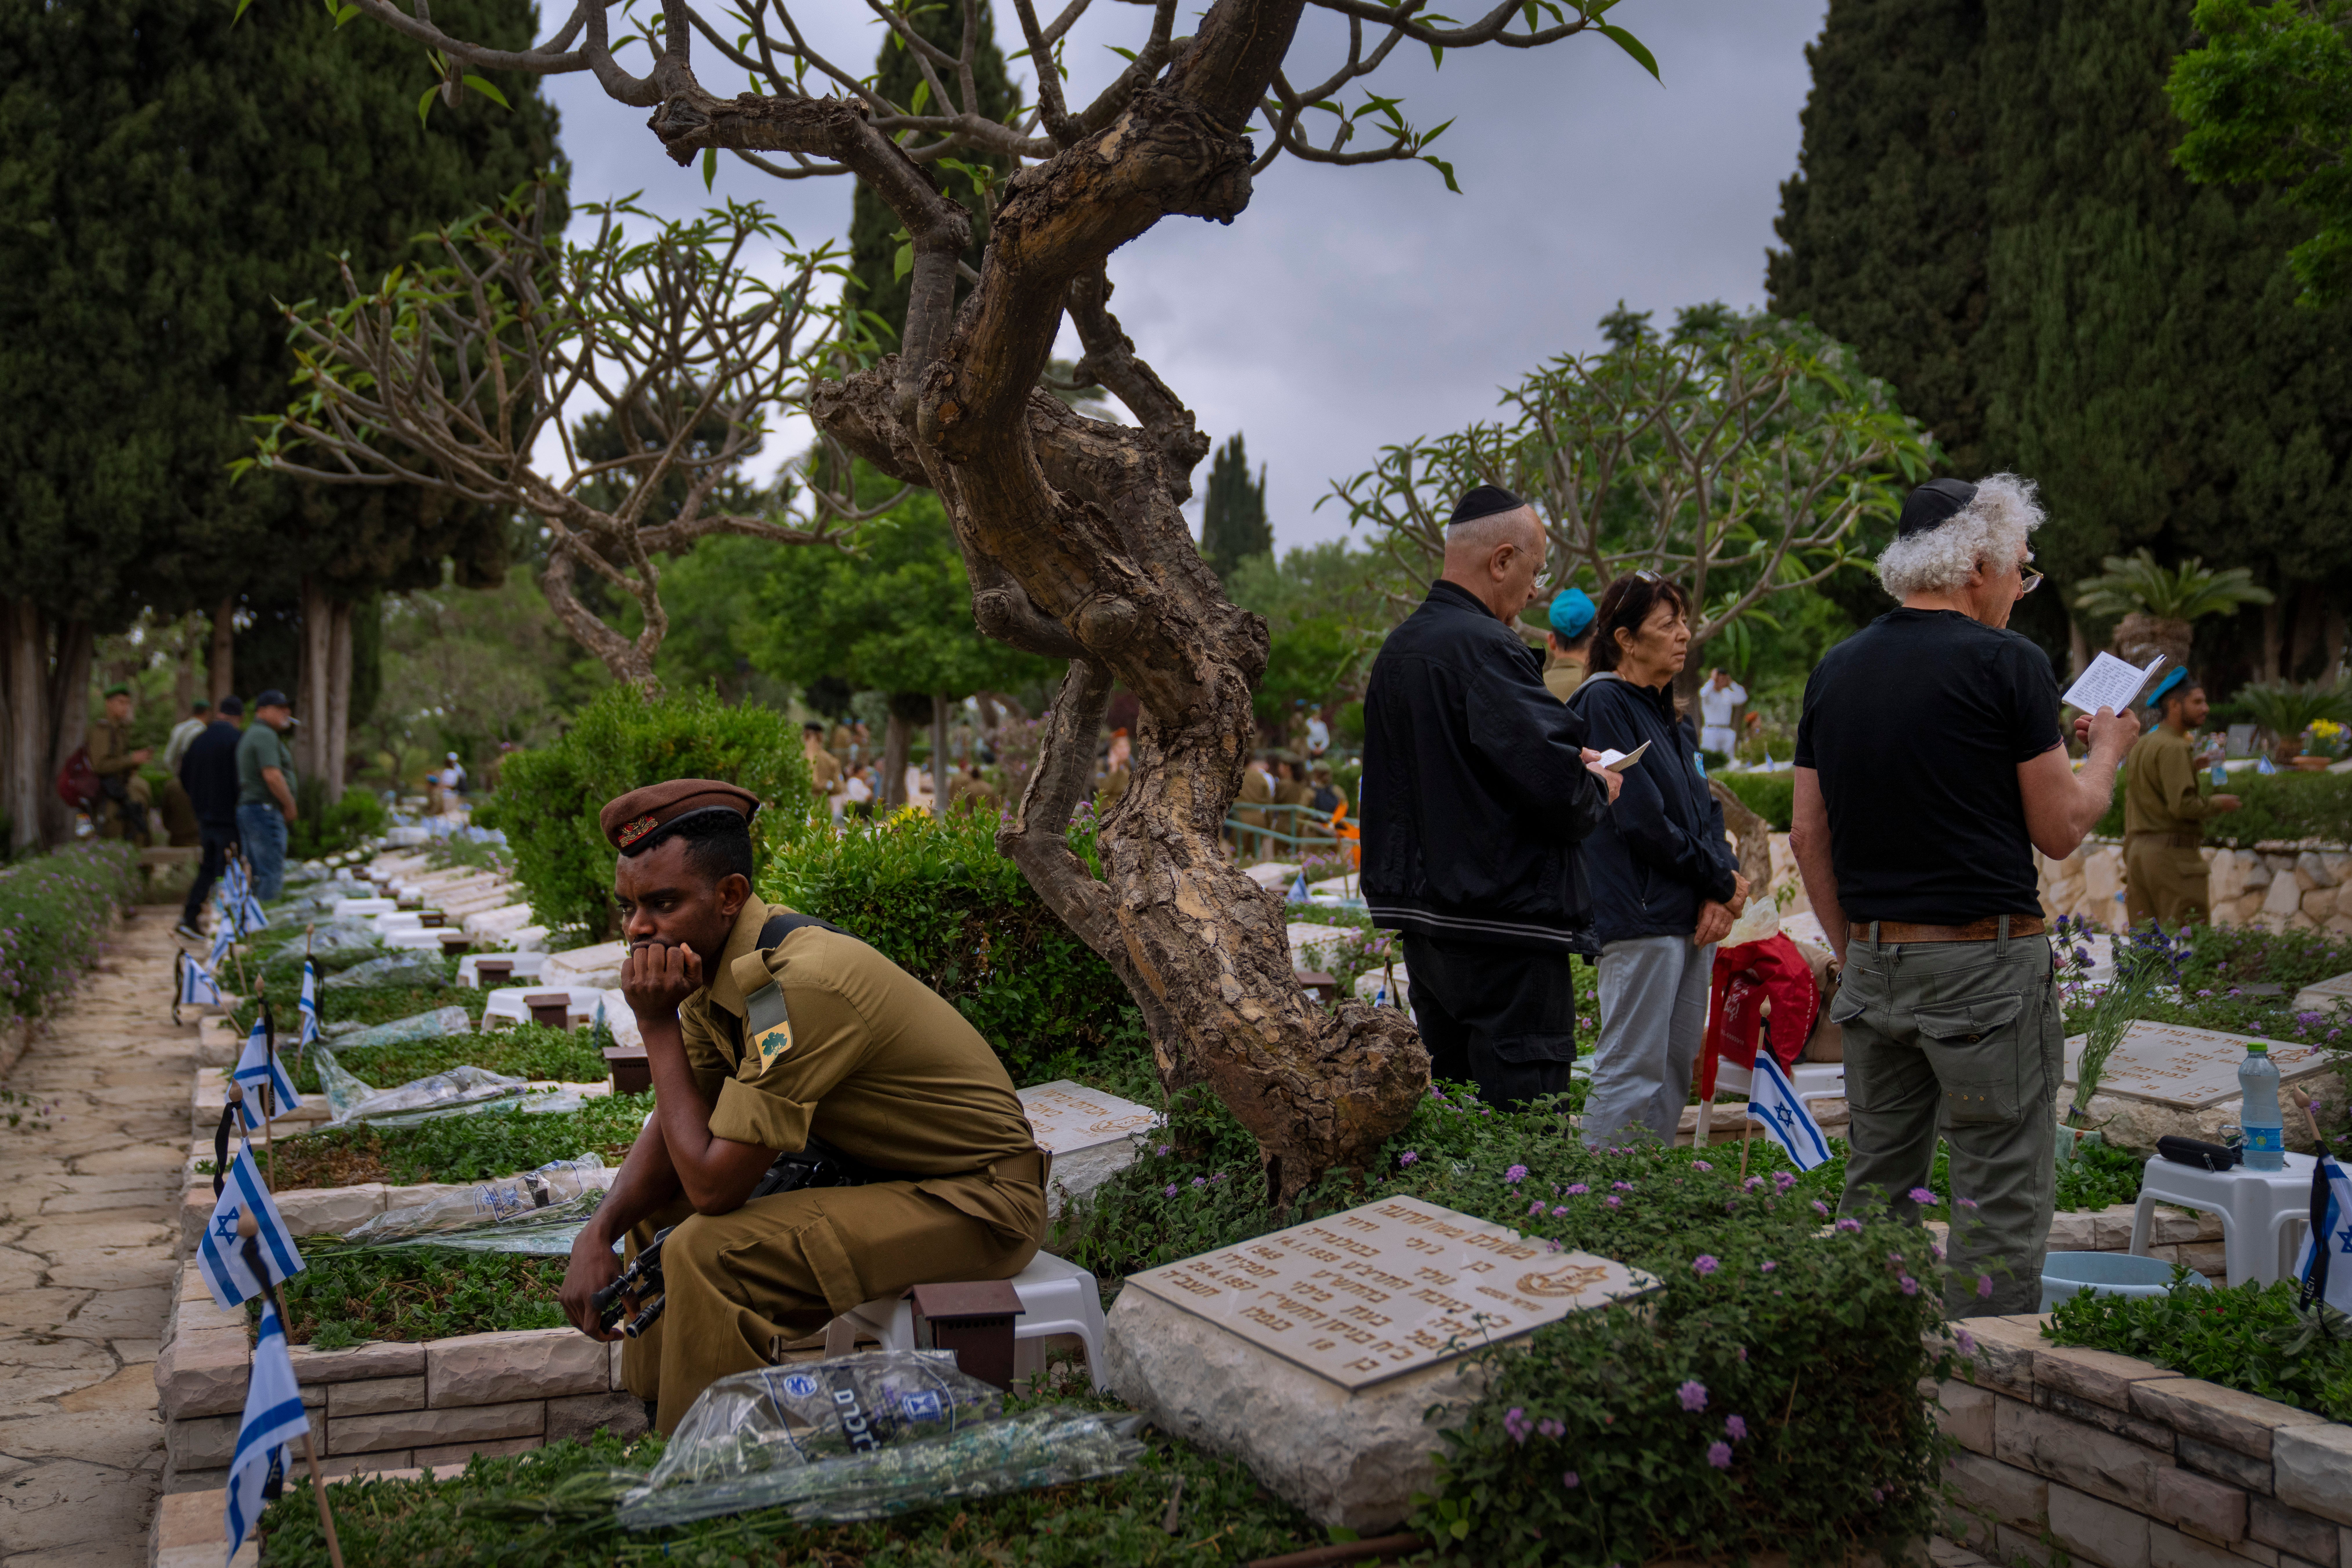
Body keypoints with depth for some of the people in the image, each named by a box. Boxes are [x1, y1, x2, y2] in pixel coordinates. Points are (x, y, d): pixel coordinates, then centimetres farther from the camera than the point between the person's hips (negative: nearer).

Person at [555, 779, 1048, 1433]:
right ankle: (656, 1417, 27)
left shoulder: (799, 985, -31)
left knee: (708, 1253, -24)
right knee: (654, 1207, 12)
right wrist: (599, 1233, -11)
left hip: (976, 1204, -10)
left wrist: (657, 1024, -23)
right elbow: (674, 1129, 6)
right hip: (873, 1168, 10)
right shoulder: (715, 956, -2)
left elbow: (713, 1186, -27)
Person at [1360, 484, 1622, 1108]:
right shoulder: (1482, 647, -17)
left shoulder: (1400, 647, 14)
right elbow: (1553, 785, -23)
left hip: (1426, 923, 10)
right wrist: (1598, 789, -1)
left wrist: (1569, 764, 14)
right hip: (1504, 925, -10)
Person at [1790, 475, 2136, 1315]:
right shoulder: (2007, 663, -9)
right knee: (2003, 1197, 2)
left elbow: (1809, 836, 11)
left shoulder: (1837, 667, 9)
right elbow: (2060, 830, -4)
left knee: (1878, 1184, 15)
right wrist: (2106, 748, 13)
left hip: (1873, 962, 6)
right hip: (1984, 962, -6)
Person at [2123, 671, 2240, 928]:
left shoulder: (2142, 745, 18)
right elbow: (2182, 805, -22)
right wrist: (2217, 805, -3)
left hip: (2139, 849, 9)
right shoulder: (2174, 748, -11)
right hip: (2172, 852, -9)